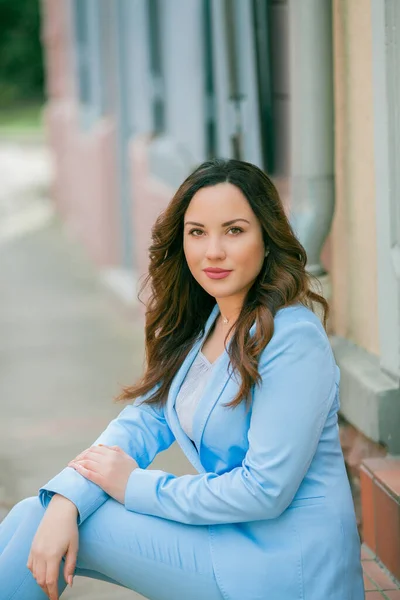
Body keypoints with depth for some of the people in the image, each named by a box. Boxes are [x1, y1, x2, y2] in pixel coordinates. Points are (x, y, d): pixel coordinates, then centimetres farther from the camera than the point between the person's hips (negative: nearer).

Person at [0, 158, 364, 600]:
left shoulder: (293, 340, -19)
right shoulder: (201, 323, 9)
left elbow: (264, 490, -22)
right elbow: (143, 421, 4)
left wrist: (136, 485, -12)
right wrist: (65, 502, -14)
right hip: (228, 535, 8)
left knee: (36, 519, -11)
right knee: (40, 514, -3)